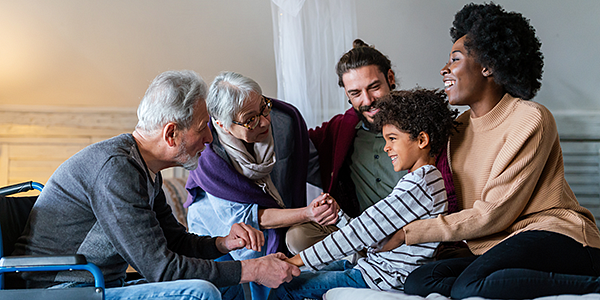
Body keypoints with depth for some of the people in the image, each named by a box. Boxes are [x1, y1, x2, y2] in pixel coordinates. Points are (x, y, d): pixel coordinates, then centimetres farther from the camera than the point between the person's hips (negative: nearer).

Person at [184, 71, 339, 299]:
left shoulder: (286, 120, -26)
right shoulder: (209, 156, -34)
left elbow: (316, 167, -7)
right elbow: (243, 216, -31)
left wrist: (331, 199, -21)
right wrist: (306, 214, -41)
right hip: (217, 225, -2)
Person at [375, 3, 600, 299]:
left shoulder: (529, 119, -8)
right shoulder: (458, 129, 15)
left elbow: (494, 214, -13)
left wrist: (408, 233, -10)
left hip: (554, 235, -7)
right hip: (495, 250, 7)